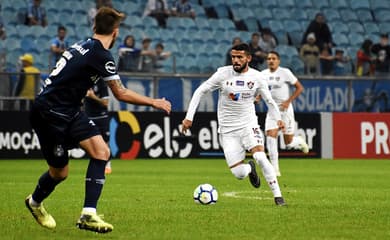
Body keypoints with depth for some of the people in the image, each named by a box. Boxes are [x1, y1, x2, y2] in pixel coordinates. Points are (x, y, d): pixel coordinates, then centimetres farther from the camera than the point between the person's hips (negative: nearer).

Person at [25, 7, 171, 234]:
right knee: (60, 172, 3)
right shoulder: (102, 55, -18)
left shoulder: (84, 46, 8)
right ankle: (35, 202, 34)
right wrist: (154, 102, -2)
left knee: (101, 152, -6)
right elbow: (121, 94, -13)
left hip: (69, 111, 9)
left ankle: (89, 214, -8)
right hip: (50, 113, -9)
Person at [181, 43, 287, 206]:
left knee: (261, 157, -27)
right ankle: (250, 168, 31)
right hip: (227, 130, 0)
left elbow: (269, 100, 10)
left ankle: (277, 196, -16)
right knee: (239, 174, -8)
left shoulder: (257, 77, -3)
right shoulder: (223, 74, -8)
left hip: (249, 125, 0)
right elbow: (200, 92, -1)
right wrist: (189, 117, -6)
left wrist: (278, 119, -6)